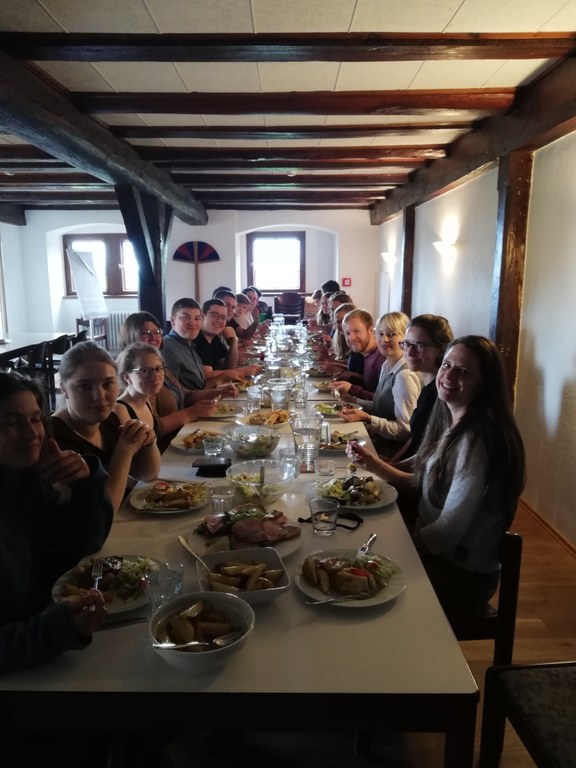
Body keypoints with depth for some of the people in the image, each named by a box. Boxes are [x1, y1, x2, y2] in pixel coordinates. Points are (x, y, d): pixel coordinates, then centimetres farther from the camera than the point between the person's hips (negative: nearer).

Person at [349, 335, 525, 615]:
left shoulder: (477, 440, -26)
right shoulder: (450, 424, 0)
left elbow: (447, 533, -24)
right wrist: (377, 466, 0)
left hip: (461, 573, -7)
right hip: (434, 553, 7)